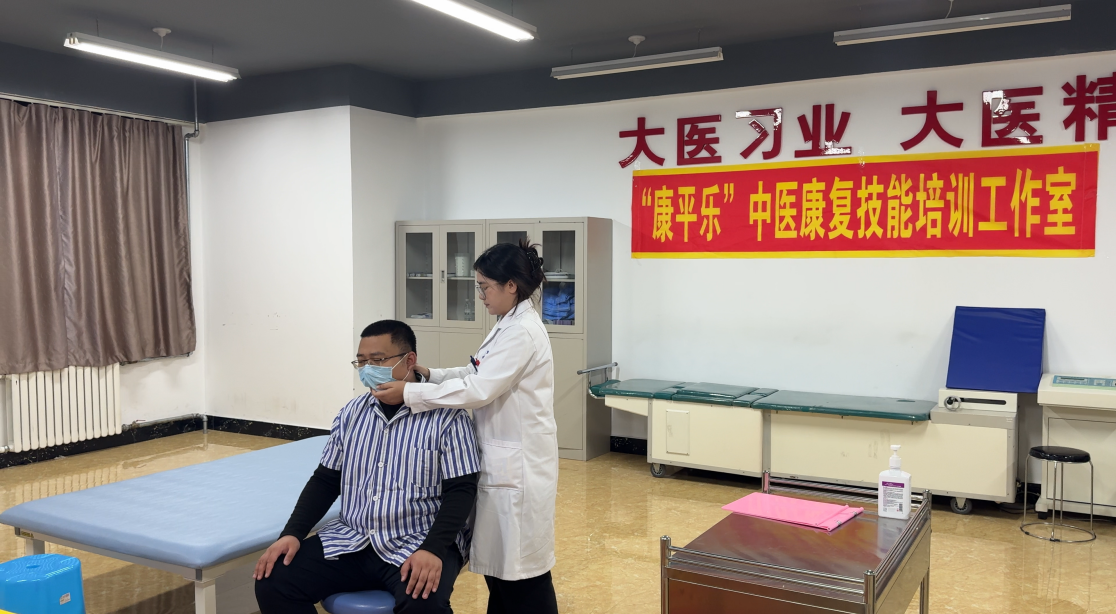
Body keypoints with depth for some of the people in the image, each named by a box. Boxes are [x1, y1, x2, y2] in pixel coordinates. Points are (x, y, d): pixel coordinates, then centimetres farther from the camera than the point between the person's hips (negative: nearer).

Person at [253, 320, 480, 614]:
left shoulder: (448, 417, -7)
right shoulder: (351, 413, 9)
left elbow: (461, 490, -11)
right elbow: (325, 480, 14)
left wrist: (433, 548, -24)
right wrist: (293, 533, 1)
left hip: (416, 544, -5)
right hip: (352, 542, 5)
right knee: (272, 583, -12)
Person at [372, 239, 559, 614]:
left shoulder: (523, 332, -20)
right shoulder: (509, 326, 12)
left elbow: (479, 390, -25)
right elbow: (480, 375, 18)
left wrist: (409, 393, -21)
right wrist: (430, 374, 6)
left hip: (519, 464, -10)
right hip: (502, 460, 10)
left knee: (522, 568, 1)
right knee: (498, 559, 17)